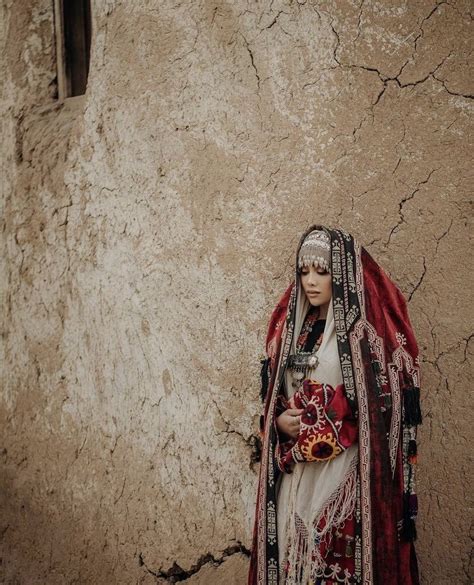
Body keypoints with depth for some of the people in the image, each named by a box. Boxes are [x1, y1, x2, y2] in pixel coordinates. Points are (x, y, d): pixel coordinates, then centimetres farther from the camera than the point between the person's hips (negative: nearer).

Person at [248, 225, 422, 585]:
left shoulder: (367, 329, -8)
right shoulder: (293, 326, 10)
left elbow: (381, 411, -12)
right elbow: (272, 394, 17)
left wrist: (307, 431, -11)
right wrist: (280, 422, -5)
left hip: (345, 474, -5)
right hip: (294, 474, 6)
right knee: (294, 554, 10)